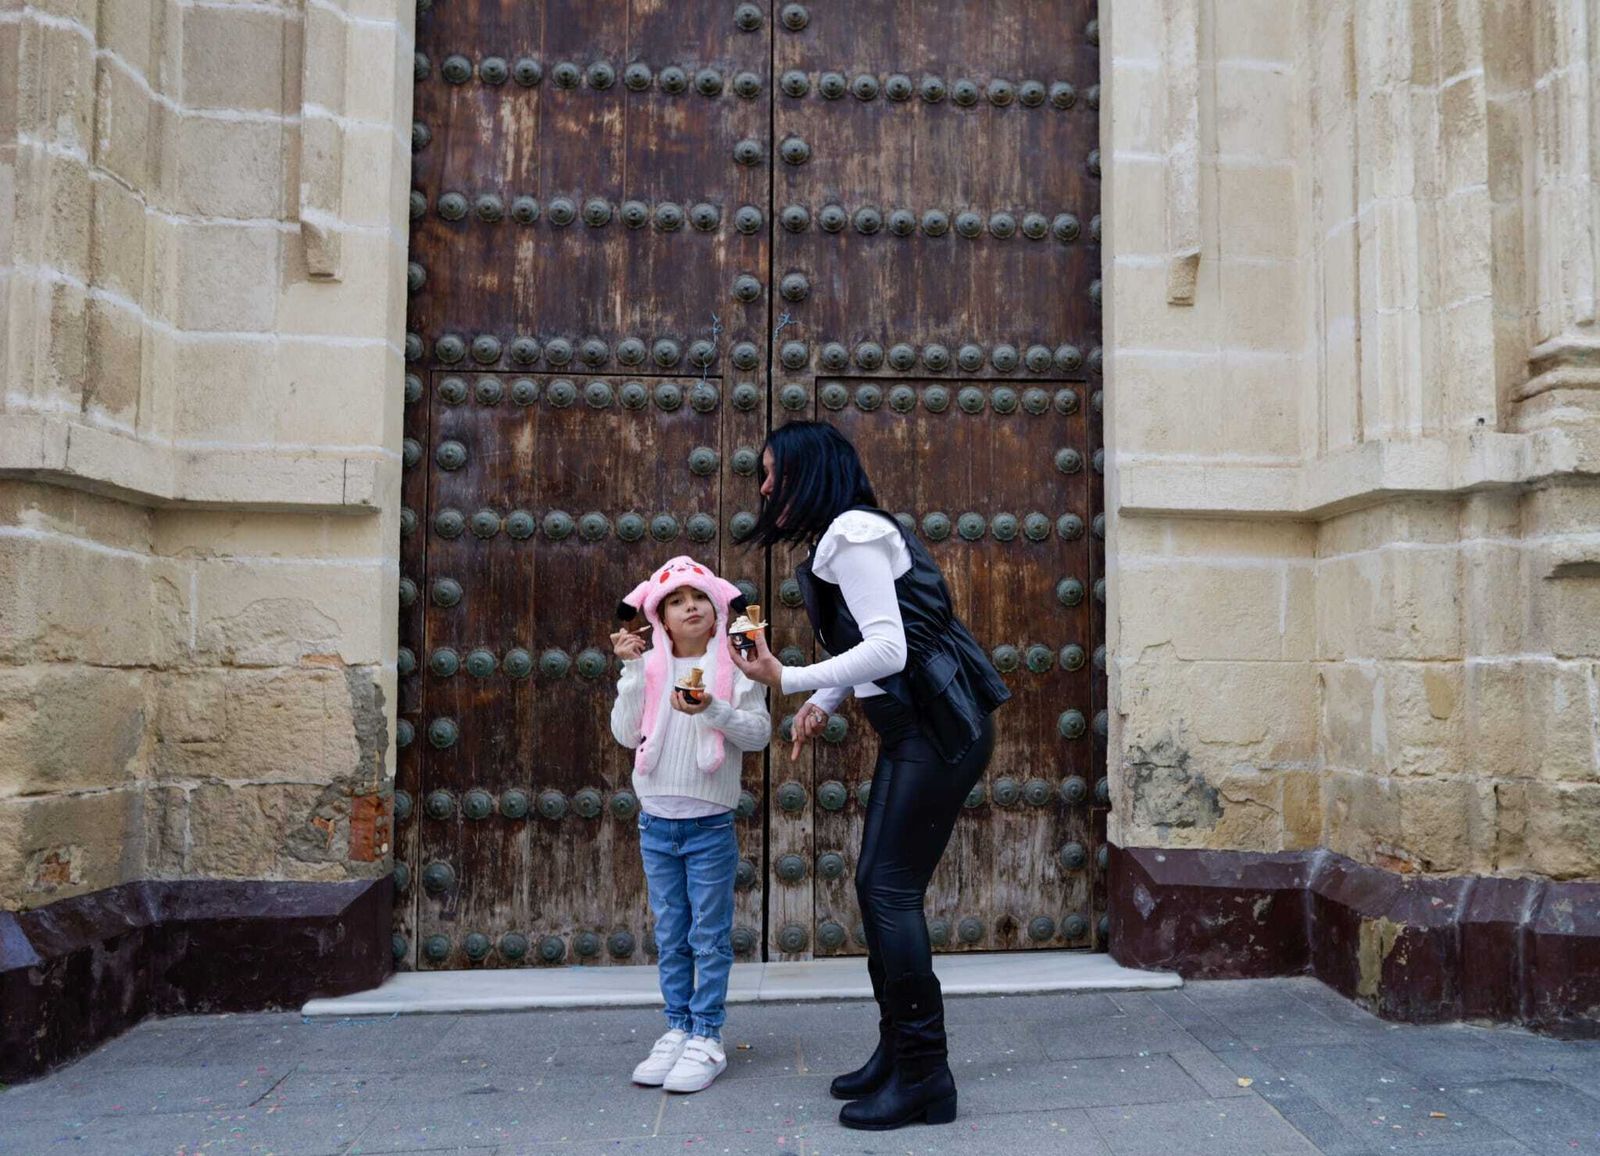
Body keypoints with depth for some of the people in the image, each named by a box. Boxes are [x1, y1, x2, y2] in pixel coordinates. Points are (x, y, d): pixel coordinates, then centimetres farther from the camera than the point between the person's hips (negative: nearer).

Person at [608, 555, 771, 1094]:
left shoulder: (734, 666, -3)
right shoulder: (650, 668, 4)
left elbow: (760, 731, -10)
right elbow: (626, 733, -4)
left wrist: (712, 710, -25)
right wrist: (631, 670, -9)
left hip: (710, 823, -3)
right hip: (656, 822, 3)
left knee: (709, 936, 3)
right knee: (670, 937, 12)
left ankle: (706, 1039, 11)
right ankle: (678, 1029, 22)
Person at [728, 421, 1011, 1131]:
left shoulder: (854, 534, -15)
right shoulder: (838, 539, 16)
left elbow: (889, 649, -22)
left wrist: (788, 681, -19)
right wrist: (823, 704, 6)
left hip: (939, 730, -10)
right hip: (913, 731, 10)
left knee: (892, 890, -8)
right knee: (875, 883, 12)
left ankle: (923, 1077, 2)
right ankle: (897, 1052, 22)